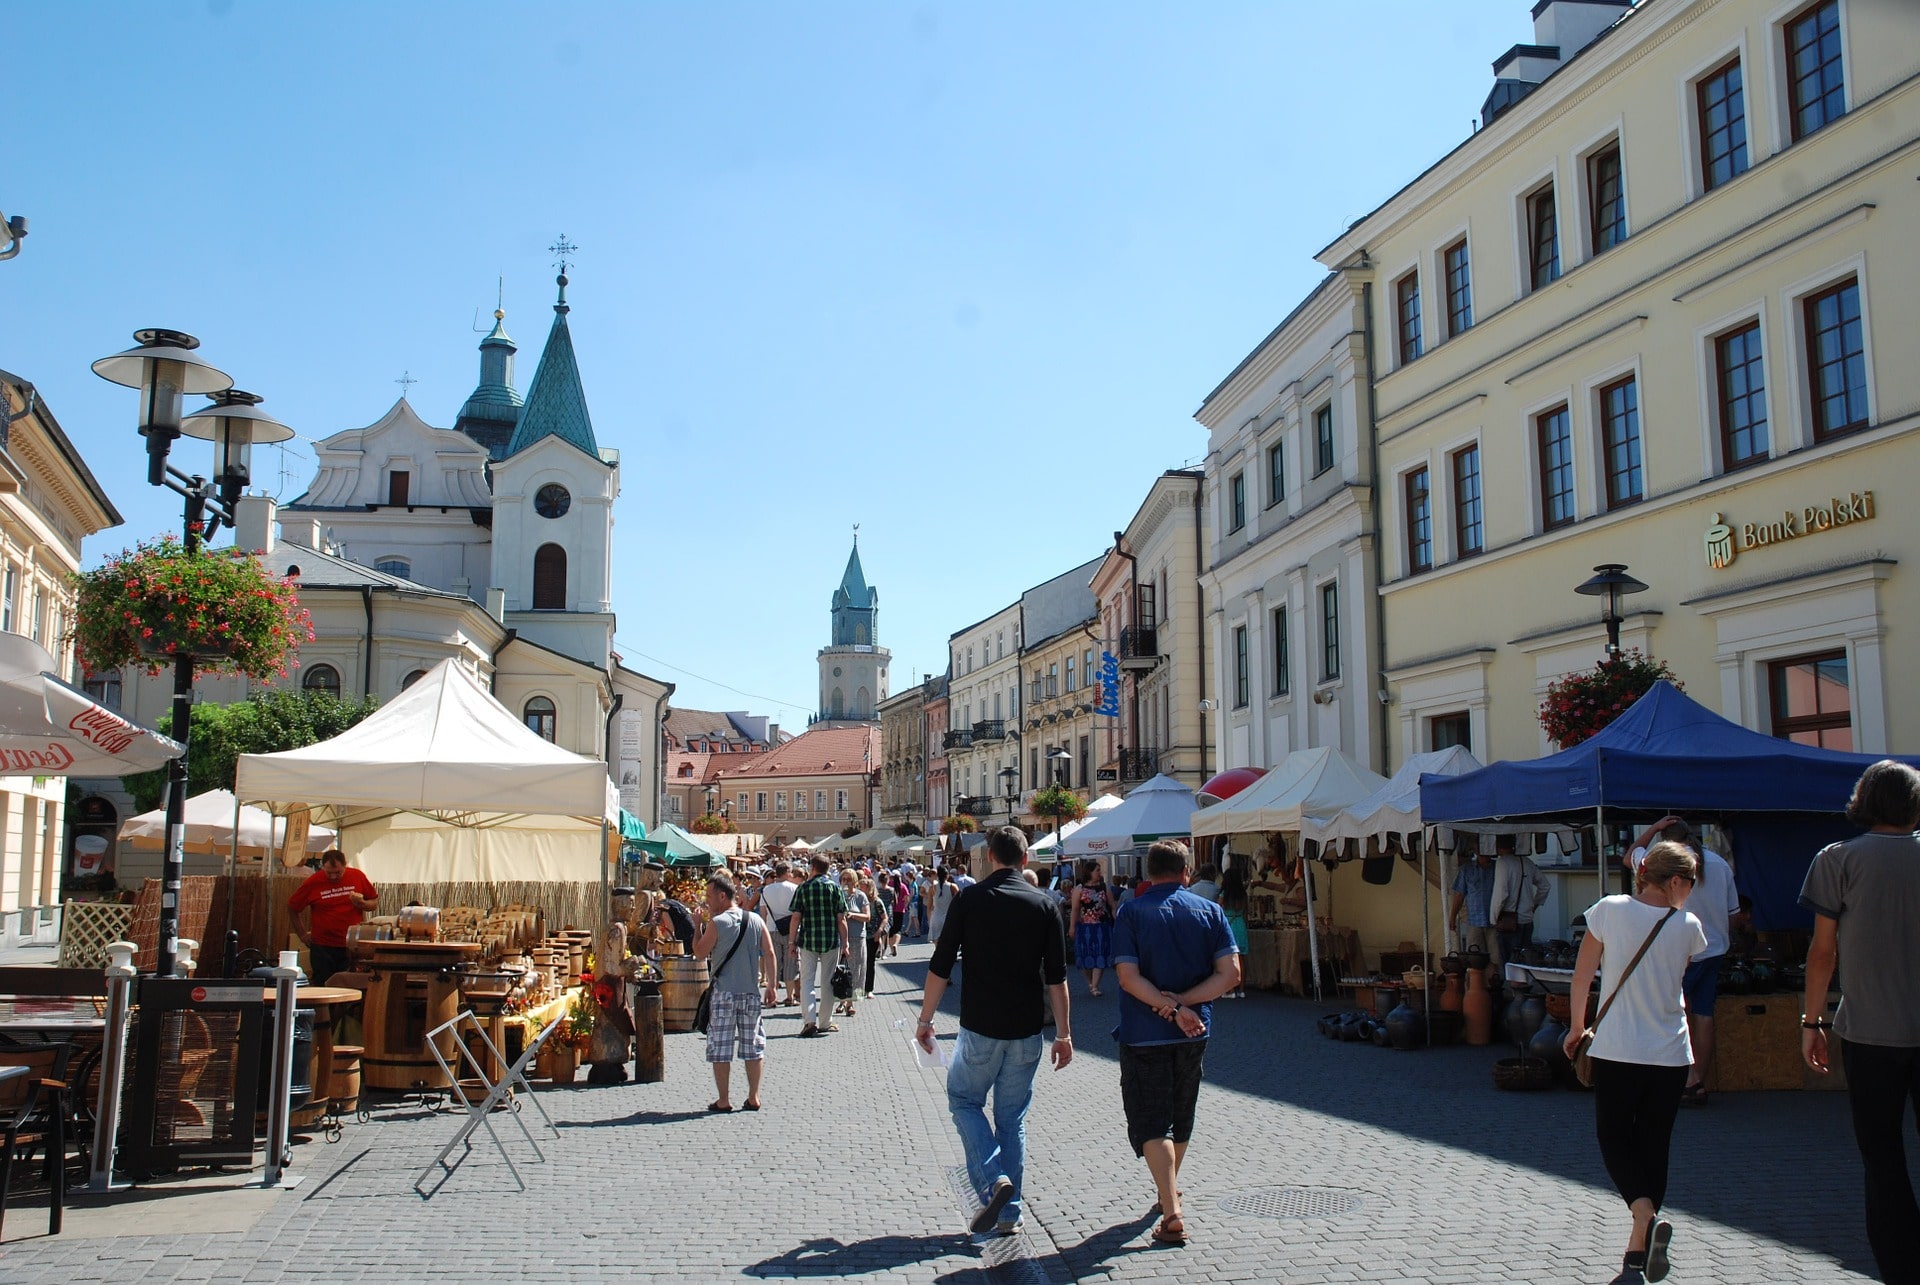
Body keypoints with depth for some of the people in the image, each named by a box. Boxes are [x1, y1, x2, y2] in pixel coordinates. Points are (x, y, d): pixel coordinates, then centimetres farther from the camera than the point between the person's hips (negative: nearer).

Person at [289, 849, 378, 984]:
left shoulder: (358, 876, -1)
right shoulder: (313, 882, -3)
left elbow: (375, 901, 9)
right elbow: (292, 908, 8)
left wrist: (362, 904, -13)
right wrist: (303, 934, 5)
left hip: (352, 946, 0)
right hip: (322, 948, 0)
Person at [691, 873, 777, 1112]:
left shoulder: (716, 923, -8)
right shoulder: (756, 920, 3)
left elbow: (700, 953, -1)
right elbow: (769, 954, 2)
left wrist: (699, 926, 8)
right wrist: (770, 985, 8)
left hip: (724, 992, -4)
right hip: (752, 991, 4)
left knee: (720, 1048, 3)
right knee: (753, 1046, 11)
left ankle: (723, 1100, 4)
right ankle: (753, 1097, 12)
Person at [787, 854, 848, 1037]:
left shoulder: (803, 888, -1)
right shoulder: (835, 888, 0)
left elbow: (796, 917, -4)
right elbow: (841, 920, -2)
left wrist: (791, 942, 3)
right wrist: (844, 944, 4)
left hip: (807, 941, -1)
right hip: (831, 942, 1)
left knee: (807, 981, 4)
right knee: (827, 982, 11)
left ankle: (809, 1020, -10)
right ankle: (825, 1022, 18)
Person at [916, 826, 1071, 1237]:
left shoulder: (968, 900, -6)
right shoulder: (1044, 904, -1)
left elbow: (940, 967, -5)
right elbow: (1056, 978, 0)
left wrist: (925, 1019, 5)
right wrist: (1063, 1033, 7)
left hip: (980, 1028, -2)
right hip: (1027, 1032, 3)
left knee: (964, 1099, 16)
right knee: (1012, 1118, 13)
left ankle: (992, 1180, -5)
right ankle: (1008, 1214, 16)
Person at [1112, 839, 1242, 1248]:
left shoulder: (1131, 912, -7)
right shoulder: (1210, 911, 0)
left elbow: (1129, 978, -17)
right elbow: (1230, 975, -9)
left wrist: (1172, 1008, -16)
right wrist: (1182, 1003, -12)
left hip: (1143, 1033, -4)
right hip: (1195, 1032, 4)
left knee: (1150, 1123, -1)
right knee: (1181, 1117, 21)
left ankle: (1172, 1214, -13)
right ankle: (1169, 1191, 39)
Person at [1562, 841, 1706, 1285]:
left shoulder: (1609, 910, -6)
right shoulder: (1688, 927, -3)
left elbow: (1582, 973, 0)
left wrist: (1577, 1026, 13)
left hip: (1616, 1049, -1)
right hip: (1670, 1055, 2)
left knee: (1613, 1137, 12)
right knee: (1653, 1147, 12)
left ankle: (1646, 1214, -16)